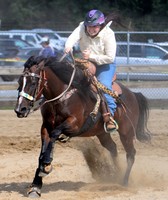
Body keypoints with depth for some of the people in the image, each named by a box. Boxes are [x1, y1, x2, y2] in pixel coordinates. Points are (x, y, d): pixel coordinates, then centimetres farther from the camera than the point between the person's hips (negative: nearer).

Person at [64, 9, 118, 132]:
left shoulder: (108, 34, -24)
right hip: (87, 63, 5)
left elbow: (110, 57, -24)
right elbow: (73, 37, -37)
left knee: (104, 84, -28)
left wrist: (91, 56, -31)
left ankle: (110, 115, -27)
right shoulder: (82, 28, -15)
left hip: (105, 64, -5)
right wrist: (68, 46, -60)